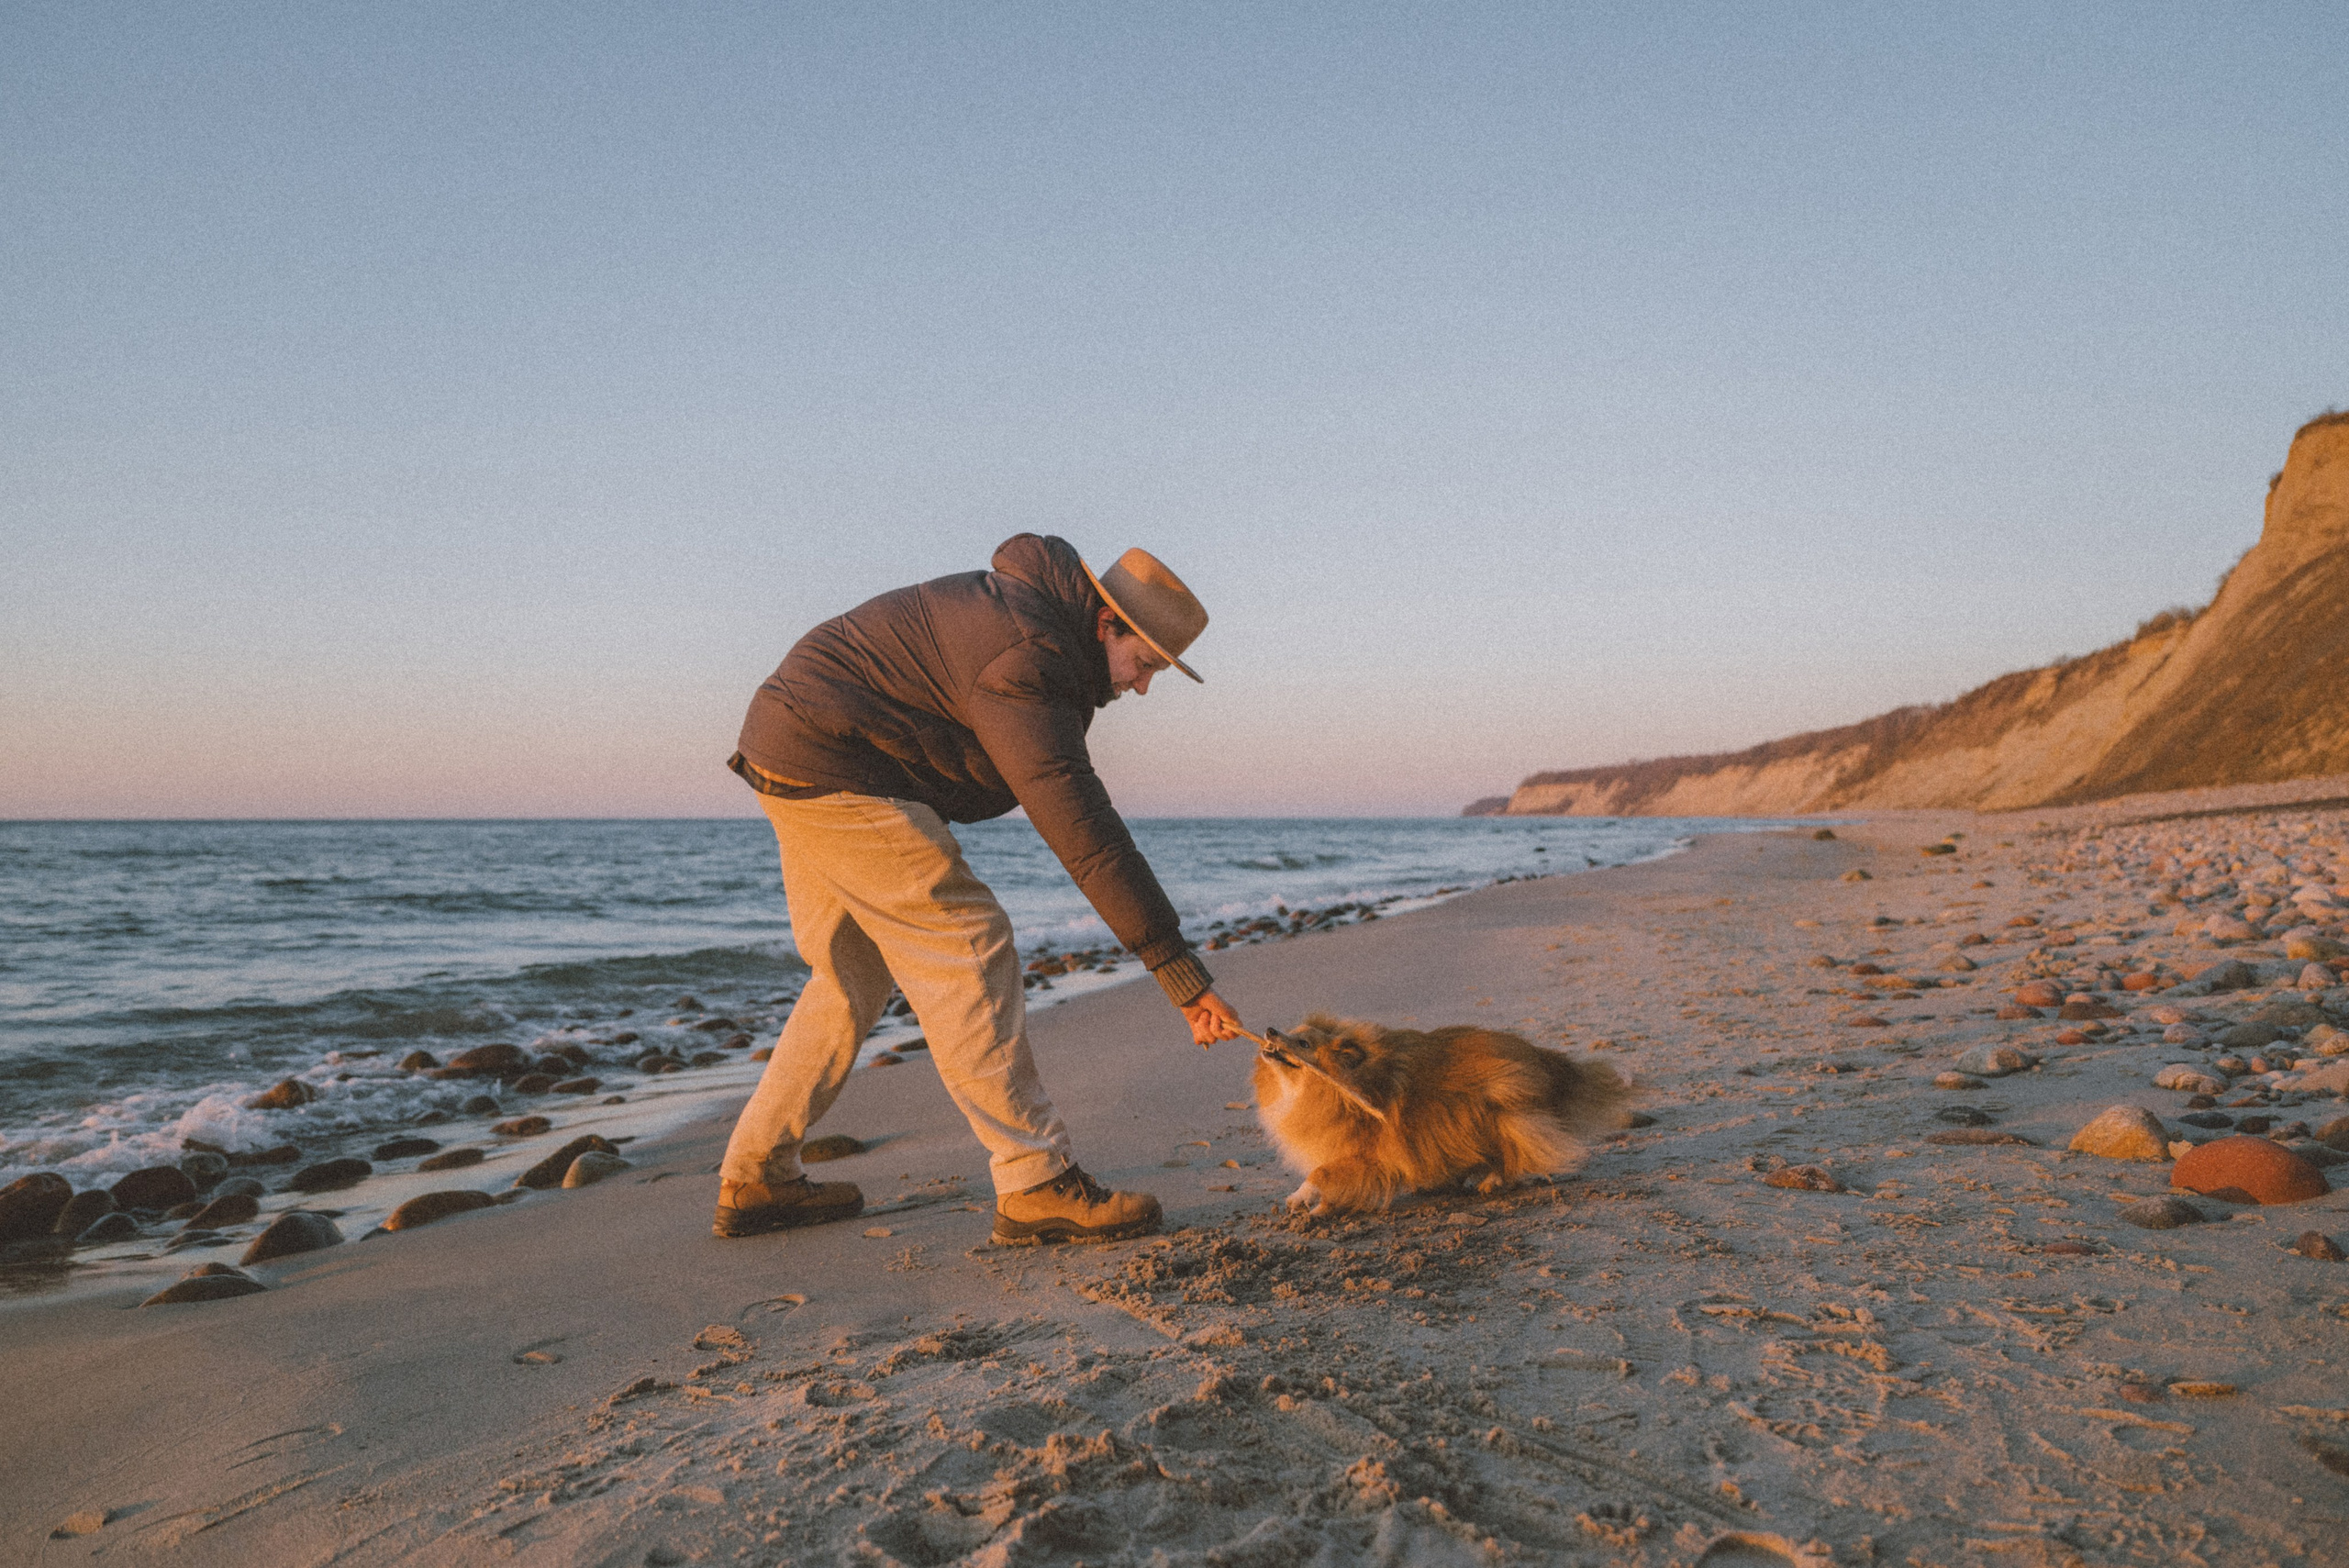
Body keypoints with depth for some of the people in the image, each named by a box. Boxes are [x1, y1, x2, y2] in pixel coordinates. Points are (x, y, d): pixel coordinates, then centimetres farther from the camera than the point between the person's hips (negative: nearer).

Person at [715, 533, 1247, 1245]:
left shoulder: (1031, 606, 8)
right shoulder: (1024, 659, -24)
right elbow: (1082, 831, -29)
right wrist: (1181, 974, -29)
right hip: (834, 767, -11)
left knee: (853, 974, 15)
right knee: (965, 948, -12)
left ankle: (754, 1179, 21)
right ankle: (1036, 1185, -11)